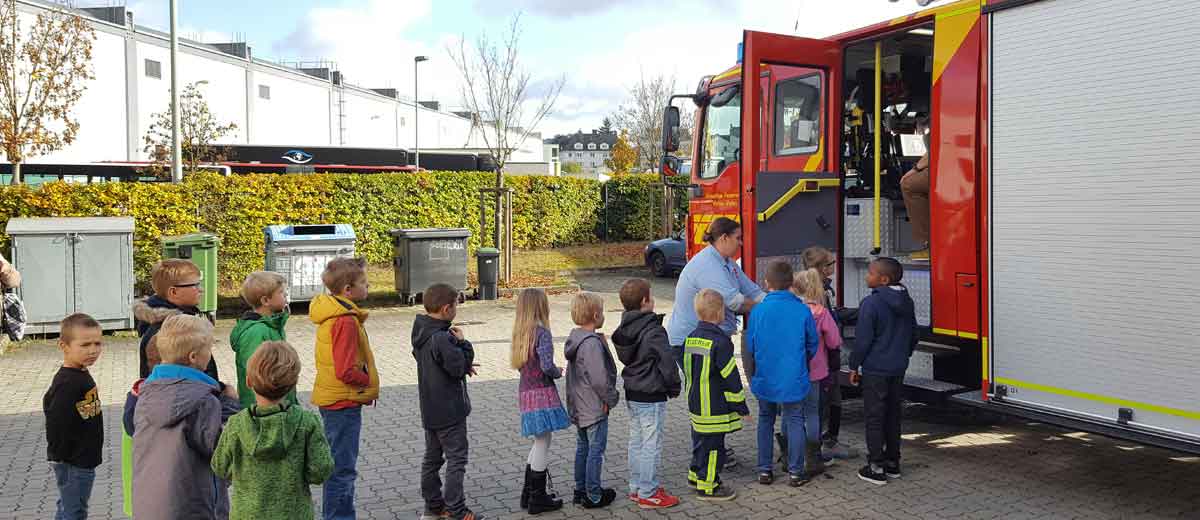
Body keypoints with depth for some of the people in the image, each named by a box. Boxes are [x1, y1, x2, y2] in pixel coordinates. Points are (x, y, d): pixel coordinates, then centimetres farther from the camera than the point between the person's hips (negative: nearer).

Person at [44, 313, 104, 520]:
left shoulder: (82, 375, 7)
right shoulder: (67, 383, -24)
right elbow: (56, 422, -26)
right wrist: (61, 456, -17)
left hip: (84, 459, 9)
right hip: (73, 463, -9)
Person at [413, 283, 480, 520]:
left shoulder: (421, 334, 5)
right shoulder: (441, 338, -25)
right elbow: (459, 367, -22)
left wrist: (464, 366, 9)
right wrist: (462, 343, -10)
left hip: (430, 410, 9)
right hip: (449, 411, -9)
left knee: (432, 457, 16)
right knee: (457, 458, 0)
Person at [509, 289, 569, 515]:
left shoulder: (520, 333, 8)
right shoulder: (542, 333, -16)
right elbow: (547, 366, -24)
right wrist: (558, 372, -3)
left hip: (526, 392, 8)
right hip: (542, 393, -8)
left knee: (539, 443, 19)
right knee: (543, 444, 2)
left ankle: (529, 494, 26)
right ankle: (538, 499, 10)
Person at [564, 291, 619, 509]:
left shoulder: (575, 339, 7)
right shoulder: (592, 343, -23)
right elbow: (599, 379, -26)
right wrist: (611, 398, -11)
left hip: (579, 407, 9)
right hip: (595, 408, -9)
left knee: (582, 448, 18)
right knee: (596, 451, 1)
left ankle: (580, 489, 28)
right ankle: (593, 496, 10)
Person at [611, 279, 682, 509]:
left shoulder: (625, 328, 6)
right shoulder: (653, 330, -20)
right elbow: (667, 360, -19)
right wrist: (674, 386, -4)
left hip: (632, 394, 9)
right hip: (652, 397, -8)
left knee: (636, 442, 16)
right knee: (651, 445, 0)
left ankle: (636, 487, 26)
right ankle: (648, 494, 7)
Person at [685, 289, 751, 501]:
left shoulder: (691, 338, 5)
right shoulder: (720, 342, -20)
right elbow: (731, 378, -17)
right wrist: (742, 407, -8)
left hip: (696, 405, 8)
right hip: (715, 409, -8)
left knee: (701, 440, 22)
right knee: (713, 445, 2)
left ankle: (696, 474, 35)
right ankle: (707, 486, 10)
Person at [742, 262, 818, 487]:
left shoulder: (758, 311, -8)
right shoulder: (803, 311, -9)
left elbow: (748, 349, -1)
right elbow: (813, 346, 2)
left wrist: (751, 376, 13)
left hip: (765, 380, 1)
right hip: (794, 381, -1)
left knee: (765, 420, 17)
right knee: (795, 422, 10)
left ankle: (765, 470, 19)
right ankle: (795, 472, 14)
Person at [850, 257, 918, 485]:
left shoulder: (871, 302, -17)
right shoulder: (906, 302, 6)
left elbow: (863, 339, -16)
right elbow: (913, 335, 15)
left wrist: (854, 366, -5)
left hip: (875, 370, -7)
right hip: (898, 369, 7)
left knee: (874, 418, 1)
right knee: (893, 416, 16)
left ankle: (876, 468, 5)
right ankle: (893, 463, 24)